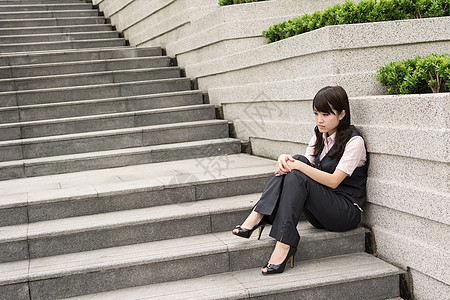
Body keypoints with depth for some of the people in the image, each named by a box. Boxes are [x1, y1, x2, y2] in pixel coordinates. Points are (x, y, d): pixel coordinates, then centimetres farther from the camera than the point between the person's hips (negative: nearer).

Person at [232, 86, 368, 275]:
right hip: (320, 212, 6)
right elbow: (306, 166, 6)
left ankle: (284, 246, -35)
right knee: (295, 161, -16)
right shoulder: (320, 136, 12)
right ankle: (258, 216, -27)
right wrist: (286, 159, -16)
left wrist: (299, 167, -27)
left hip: (347, 212, -6)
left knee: (297, 176, -29)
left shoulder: (354, 141, -11)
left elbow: (333, 181, -20)